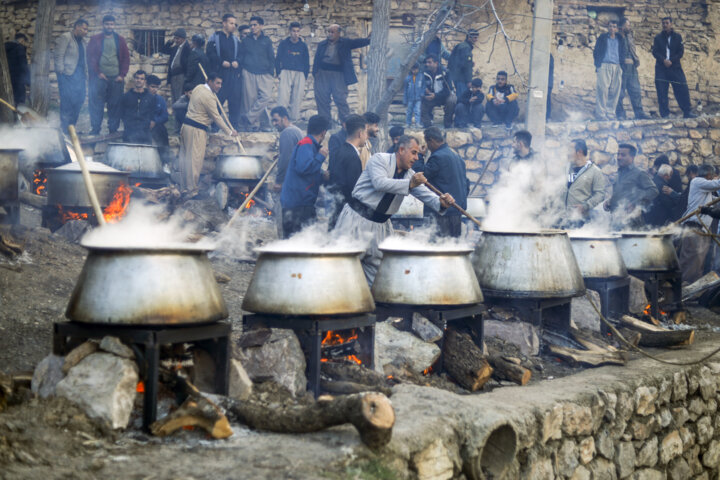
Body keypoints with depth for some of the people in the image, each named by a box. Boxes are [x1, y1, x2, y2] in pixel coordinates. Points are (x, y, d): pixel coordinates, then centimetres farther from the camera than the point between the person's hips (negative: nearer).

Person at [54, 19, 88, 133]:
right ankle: (64, 129, -6)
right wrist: (61, 71, -12)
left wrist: (86, 75, 13)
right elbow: (58, 55, -8)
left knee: (79, 101, 2)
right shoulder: (65, 38, -3)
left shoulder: (84, 42, 20)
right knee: (67, 102, -10)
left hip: (80, 76, 7)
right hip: (67, 75, -7)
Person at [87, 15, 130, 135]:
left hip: (116, 78, 2)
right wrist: (97, 73, -8)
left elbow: (126, 58, 9)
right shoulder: (95, 39, 6)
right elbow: (90, 57, 0)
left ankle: (113, 130, 9)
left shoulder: (120, 40, 12)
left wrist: (122, 75, -1)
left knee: (115, 105, 2)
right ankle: (95, 129, 3)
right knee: (96, 104, -2)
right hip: (100, 77, -2)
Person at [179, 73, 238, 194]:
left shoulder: (198, 88, 10)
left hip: (187, 125, 10)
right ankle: (191, 189, -4)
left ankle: (184, 187, 18)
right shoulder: (209, 97, -18)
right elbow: (217, 117, -14)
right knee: (195, 159, -6)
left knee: (185, 157, 12)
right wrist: (230, 132, -7)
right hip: (197, 130, -10)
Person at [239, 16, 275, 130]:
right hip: (249, 73, 0)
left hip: (264, 73, 0)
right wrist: (241, 70, 6)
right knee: (250, 98, -3)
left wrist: (271, 72, 4)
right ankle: (255, 123, 3)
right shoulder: (246, 40, 11)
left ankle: (249, 117, -11)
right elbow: (240, 56, 14)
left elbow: (271, 57, 12)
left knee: (266, 96, -18)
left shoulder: (266, 40, 10)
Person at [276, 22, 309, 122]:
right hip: (286, 73, -2)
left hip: (300, 74, 2)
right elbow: (277, 59, 9)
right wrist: (278, 73, 0)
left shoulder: (303, 45, 12)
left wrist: (305, 76, 8)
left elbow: (306, 62, 16)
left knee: (297, 98, -1)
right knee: (283, 96, -15)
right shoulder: (283, 44, 7)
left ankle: (294, 119, 4)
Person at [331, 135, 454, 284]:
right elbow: (380, 183, -26)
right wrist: (409, 184, -33)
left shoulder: (410, 175, 9)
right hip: (357, 217, -6)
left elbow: (425, 193, 0)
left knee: (377, 266, 5)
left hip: (381, 224, 6)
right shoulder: (380, 159, -9)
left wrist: (440, 202, -22)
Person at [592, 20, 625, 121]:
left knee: (614, 91, -2)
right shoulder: (602, 38, 11)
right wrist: (597, 64, -4)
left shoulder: (620, 39, 18)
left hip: (616, 67, 3)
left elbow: (623, 53, 17)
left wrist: (621, 65, 2)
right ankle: (600, 114, -13)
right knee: (602, 90, -12)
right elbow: (596, 52, 8)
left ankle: (610, 114, 3)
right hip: (604, 66, -3)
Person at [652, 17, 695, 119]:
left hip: (675, 66, 0)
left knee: (682, 89, -6)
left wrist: (671, 61, -12)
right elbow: (655, 52, 0)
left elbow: (681, 51, 2)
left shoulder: (677, 37, 8)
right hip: (661, 67, 0)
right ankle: (664, 114, 0)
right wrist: (663, 60, -17)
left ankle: (687, 112, -1)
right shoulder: (658, 37, 9)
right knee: (661, 91, -5)